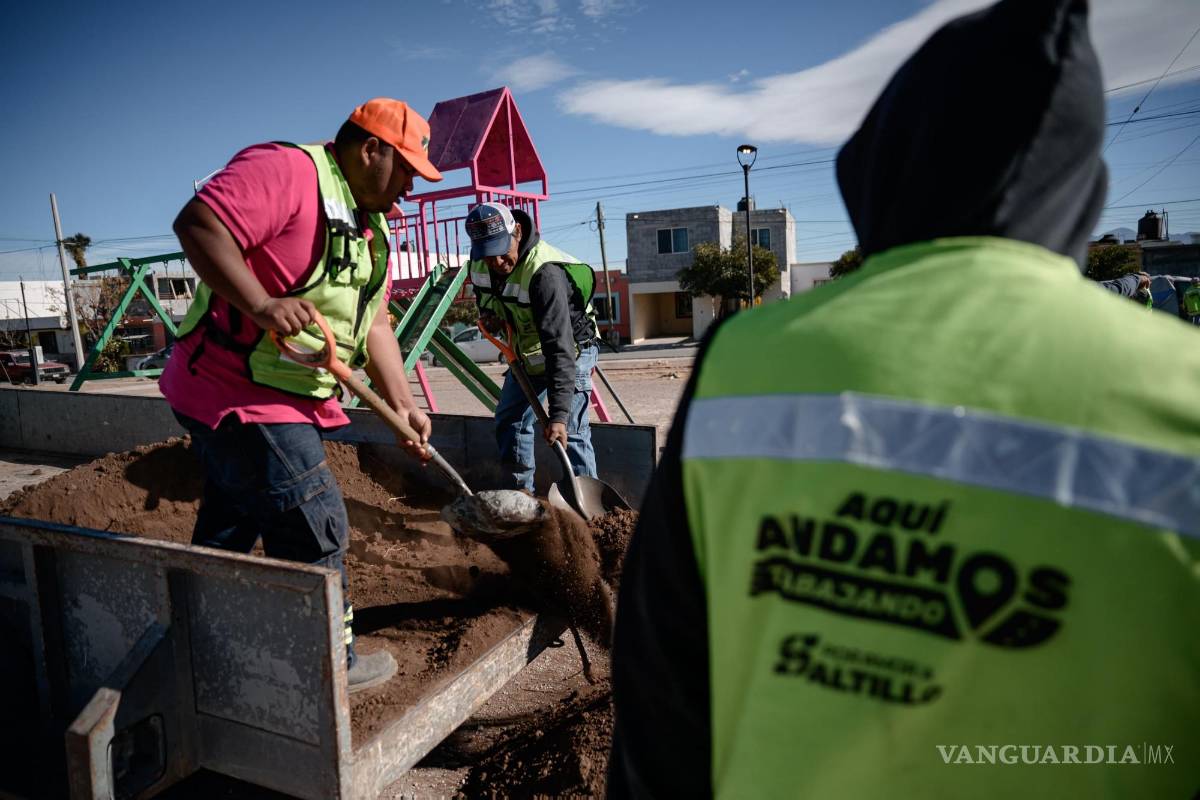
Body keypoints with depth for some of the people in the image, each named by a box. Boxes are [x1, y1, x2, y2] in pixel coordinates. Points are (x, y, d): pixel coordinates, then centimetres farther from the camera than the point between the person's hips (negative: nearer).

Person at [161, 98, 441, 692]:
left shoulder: (369, 228, 14)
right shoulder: (287, 171, -16)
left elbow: (372, 324, 11)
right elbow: (198, 223, -27)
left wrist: (402, 404, 3)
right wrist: (261, 305, -34)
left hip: (286, 401, 10)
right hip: (239, 397, -10)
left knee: (228, 532, 21)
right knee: (314, 532, -2)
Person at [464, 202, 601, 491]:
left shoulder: (545, 273, -37)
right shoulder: (478, 262, -12)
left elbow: (560, 347, -42)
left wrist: (558, 414, -47)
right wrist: (487, 311, -9)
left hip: (571, 349, -8)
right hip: (525, 351, 8)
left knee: (570, 433, -16)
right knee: (509, 420, 13)